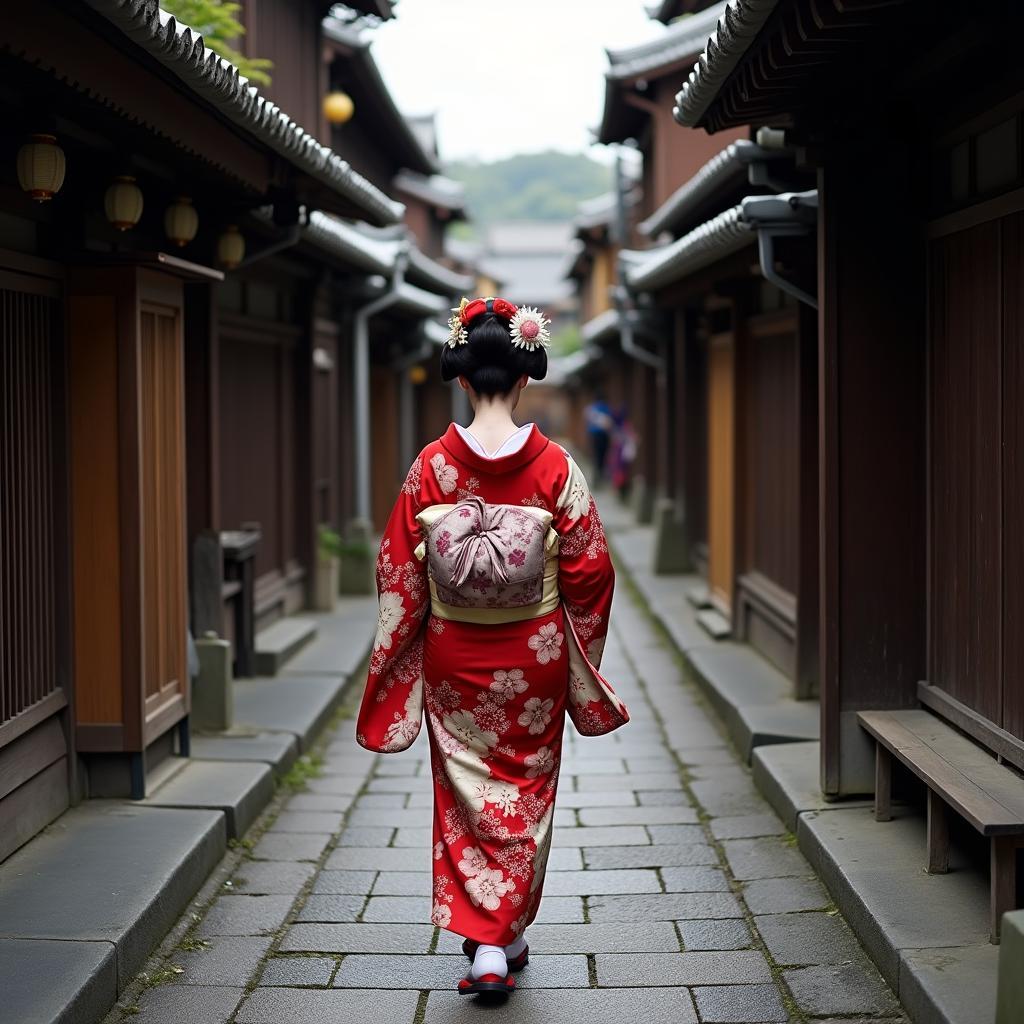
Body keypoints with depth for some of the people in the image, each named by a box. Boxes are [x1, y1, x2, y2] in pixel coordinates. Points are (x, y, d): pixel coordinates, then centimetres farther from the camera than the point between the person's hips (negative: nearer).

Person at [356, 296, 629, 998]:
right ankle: (507, 936, 19)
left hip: (453, 657, 1)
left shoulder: (432, 466, -9)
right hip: (533, 658, 0)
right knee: (525, 793, 14)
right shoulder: (555, 466, -11)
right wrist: (579, 648, 8)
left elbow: (399, 572, -5)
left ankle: (482, 939, 8)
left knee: (465, 794, 12)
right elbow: (589, 569, -7)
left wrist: (399, 662, 7)